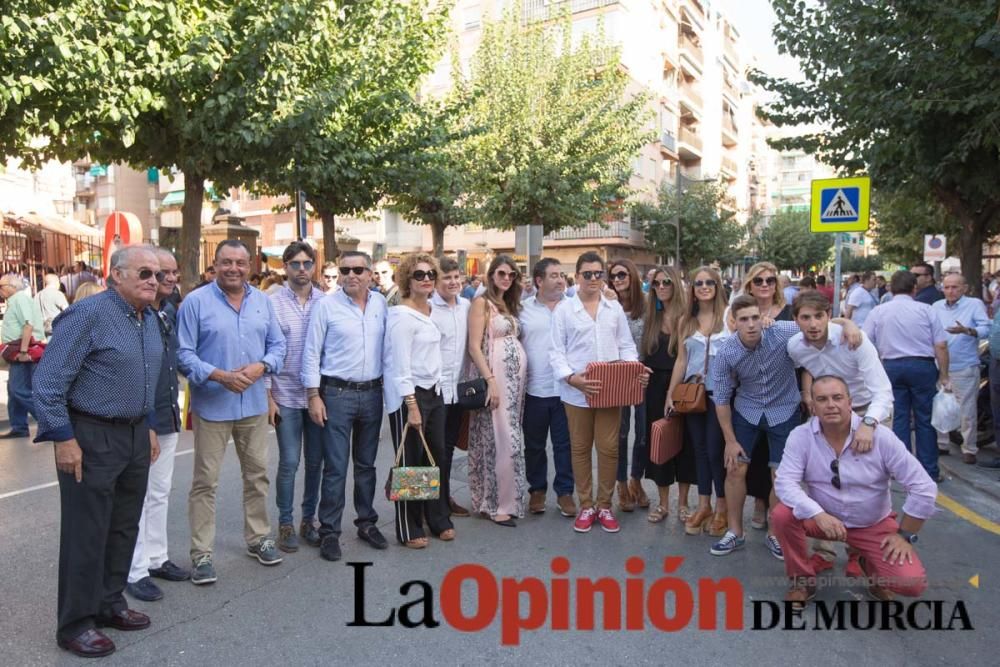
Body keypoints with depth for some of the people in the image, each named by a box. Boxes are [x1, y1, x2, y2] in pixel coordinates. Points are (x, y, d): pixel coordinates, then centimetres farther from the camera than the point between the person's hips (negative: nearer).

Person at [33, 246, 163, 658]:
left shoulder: (151, 319, 8)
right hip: (92, 438, -7)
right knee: (87, 533, 3)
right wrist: (64, 439, -18)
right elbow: (48, 381, -17)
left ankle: (110, 603, 33)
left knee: (124, 527, 16)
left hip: (135, 436, 8)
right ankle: (75, 624, 18)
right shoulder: (88, 314, -16)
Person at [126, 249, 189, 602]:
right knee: (137, 496, 3)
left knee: (160, 493, 17)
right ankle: (135, 571, 16)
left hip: (167, 416, 8)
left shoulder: (170, 311, 8)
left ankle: (156, 557, 31)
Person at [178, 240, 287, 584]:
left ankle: (258, 538, 30)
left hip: (254, 404, 4)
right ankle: (202, 554, 14)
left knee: (257, 474, 14)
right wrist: (220, 376, -22)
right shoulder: (196, 301, -6)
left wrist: (261, 367, -13)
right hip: (212, 405, -4)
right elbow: (184, 353, -10)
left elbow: (277, 344, 7)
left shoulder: (262, 301, 7)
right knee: (205, 481, 3)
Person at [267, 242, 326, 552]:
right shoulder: (272, 303, -4)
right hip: (286, 396, -2)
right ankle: (286, 524, 18)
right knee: (289, 463, 2)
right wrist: (267, 396, -6)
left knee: (315, 461, 11)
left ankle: (309, 520, 26)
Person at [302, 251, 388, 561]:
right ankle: (329, 531, 12)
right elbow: (311, 353, -5)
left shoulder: (381, 303, 6)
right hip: (337, 394, -4)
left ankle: (367, 523, 28)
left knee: (366, 464, 15)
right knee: (335, 467, -1)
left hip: (372, 393, 4)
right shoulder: (326, 305, -6)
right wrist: (314, 396, -9)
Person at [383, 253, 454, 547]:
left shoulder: (429, 310, 10)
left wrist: (437, 388, 13)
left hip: (433, 392, 8)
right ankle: (409, 530, 17)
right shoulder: (402, 315, -13)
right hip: (409, 395, -7)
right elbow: (400, 366, -17)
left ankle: (439, 520, 28)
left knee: (436, 457, 12)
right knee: (410, 463, 3)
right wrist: (411, 406, -19)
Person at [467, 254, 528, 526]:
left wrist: (517, 379, 6)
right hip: (494, 376, -8)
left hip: (516, 377, 8)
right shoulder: (481, 303, -6)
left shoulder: (510, 304, 17)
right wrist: (490, 380, -20)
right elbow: (474, 347, -13)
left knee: (510, 438, 11)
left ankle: (503, 499, 22)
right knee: (502, 440, -5)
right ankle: (498, 503, 7)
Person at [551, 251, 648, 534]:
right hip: (576, 392, -2)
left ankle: (605, 506, 20)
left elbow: (626, 346, 10)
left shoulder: (615, 308, 9)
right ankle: (586, 506, 22)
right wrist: (572, 378, -19)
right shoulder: (564, 309, 1)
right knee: (580, 449, 9)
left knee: (609, 448, 5)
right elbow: (556, 352, -3)